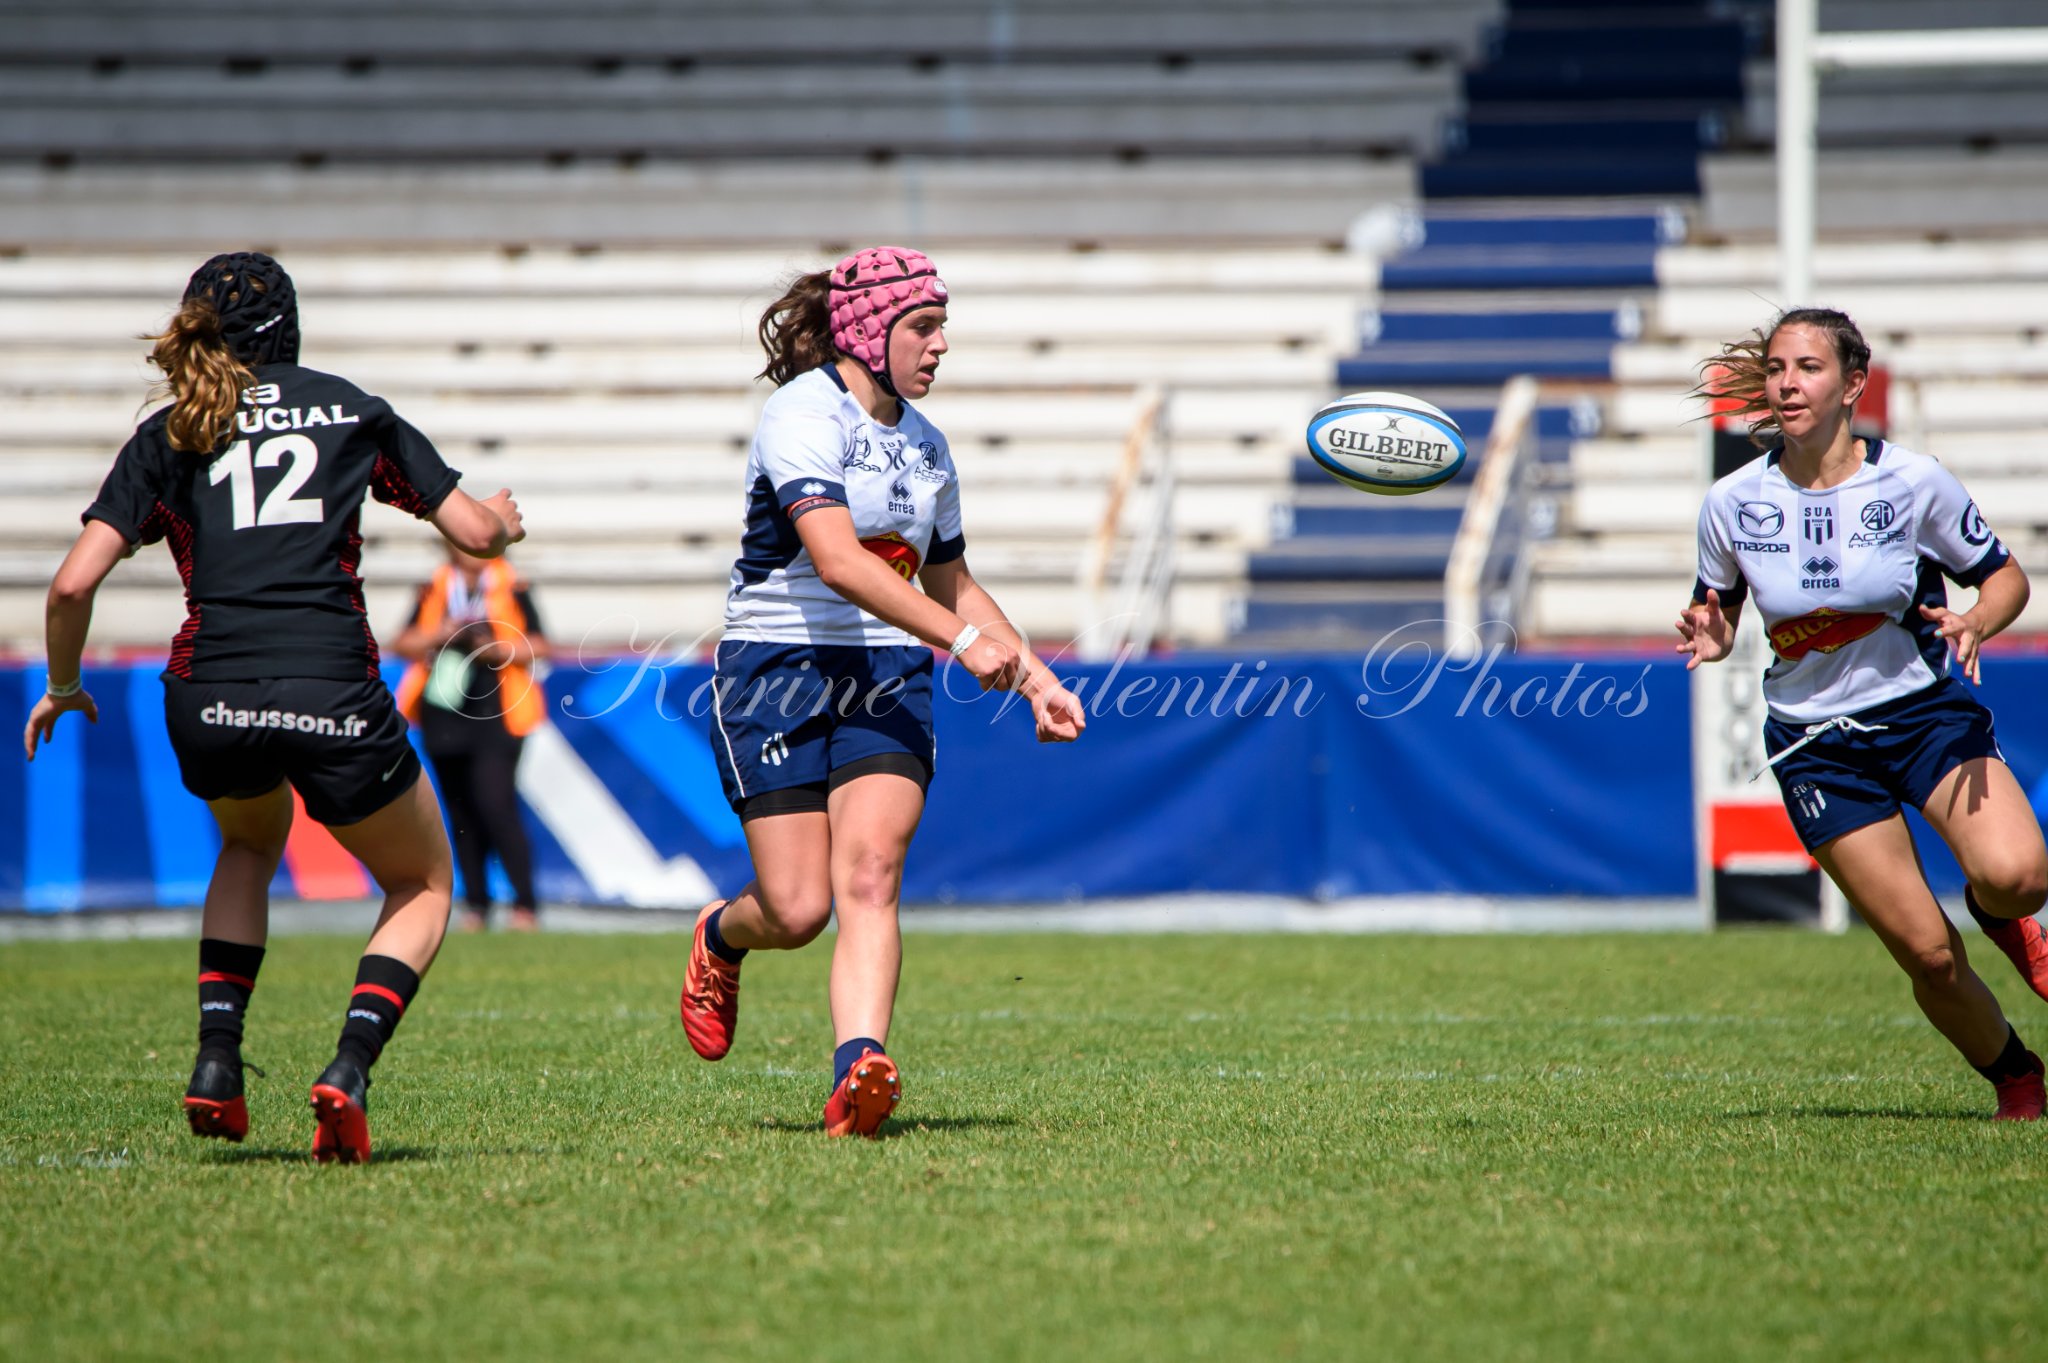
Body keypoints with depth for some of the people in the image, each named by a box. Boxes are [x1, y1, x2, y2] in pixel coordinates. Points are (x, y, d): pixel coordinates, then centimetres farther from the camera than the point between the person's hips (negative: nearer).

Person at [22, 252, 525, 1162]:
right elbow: (476, 533, 14)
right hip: (332, 694, -2)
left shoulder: (165, 439, 14)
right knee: (423, 885, 20)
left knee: (252, 844, 36)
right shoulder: (351, 411, 14)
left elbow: (74, 583, 3)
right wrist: (506, 519, 38)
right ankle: (348, 1070, -6)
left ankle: (216, 1060, 17)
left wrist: (63, 688, 20)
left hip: (207, 705, 2)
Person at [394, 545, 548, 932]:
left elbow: (537, 646, 2)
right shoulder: (434, 591, 12)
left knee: (495, 805, -16)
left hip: (495, 714, -4)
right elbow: (404, 644, 9)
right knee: (461, 812, 6)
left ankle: (525, 904, -12)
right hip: (444, 715, 4)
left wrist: (498, 650, -15)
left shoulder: (513, 590, 4)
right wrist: (439, 636, -9)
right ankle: (476, 904, 15)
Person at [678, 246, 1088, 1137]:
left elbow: (952, 584, 27)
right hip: (779, 668, -5)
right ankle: (721, 938, 30)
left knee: (869, 876, -17)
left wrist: (1034, 678, 18)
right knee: (799, 910, -7)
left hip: (888, 679, 5)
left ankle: (857, 1073, -31)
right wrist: (963, 640, -32)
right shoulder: (804, 415, -12)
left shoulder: (924, 445, 13)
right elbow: (836, 560, -26)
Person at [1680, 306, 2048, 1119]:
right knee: (1928, 956, -8)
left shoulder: (1911, 482, -10)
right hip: (1816, 742, 1)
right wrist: (1708, 638, -14)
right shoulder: (1733, 504, -6)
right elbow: (1716, 613, 10)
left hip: (1926, 710, -1)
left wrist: (1974, 623, -21)